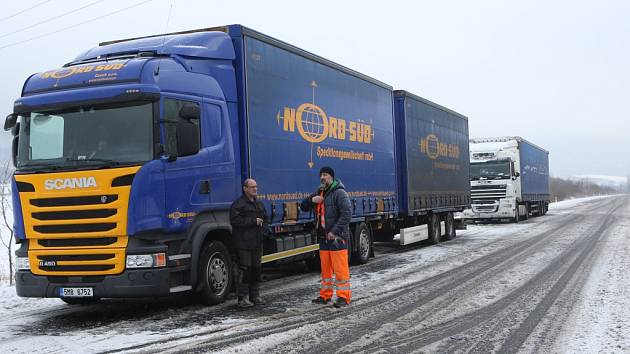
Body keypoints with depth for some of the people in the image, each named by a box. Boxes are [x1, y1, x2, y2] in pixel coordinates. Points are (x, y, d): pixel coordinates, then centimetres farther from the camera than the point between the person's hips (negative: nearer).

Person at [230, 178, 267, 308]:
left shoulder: (259, 204, 19)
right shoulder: (238, 204, -7)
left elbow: (265, 218, 32)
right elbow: (235, 221, -18)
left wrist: (262, 227, 10)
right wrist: (254, 221, -16)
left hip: (257, 242, 8)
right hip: (243, 243, -7)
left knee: (256, 268, 10)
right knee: (245, 269, -8)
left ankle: (255, 295, 19)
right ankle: (242, 298, -3)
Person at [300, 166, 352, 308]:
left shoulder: (339, 193, -10)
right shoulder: (319, 193, 16)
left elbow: (347, 214, -19)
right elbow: (303, 207, 17)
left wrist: (334, 231, -21)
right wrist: (311, 199, -5)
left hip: (337, 237, -8)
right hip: (323, 238, 8)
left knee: (340, 269, -5)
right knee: (325, 268, 13)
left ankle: (343, 297, 1)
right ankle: (325, 295, 22)